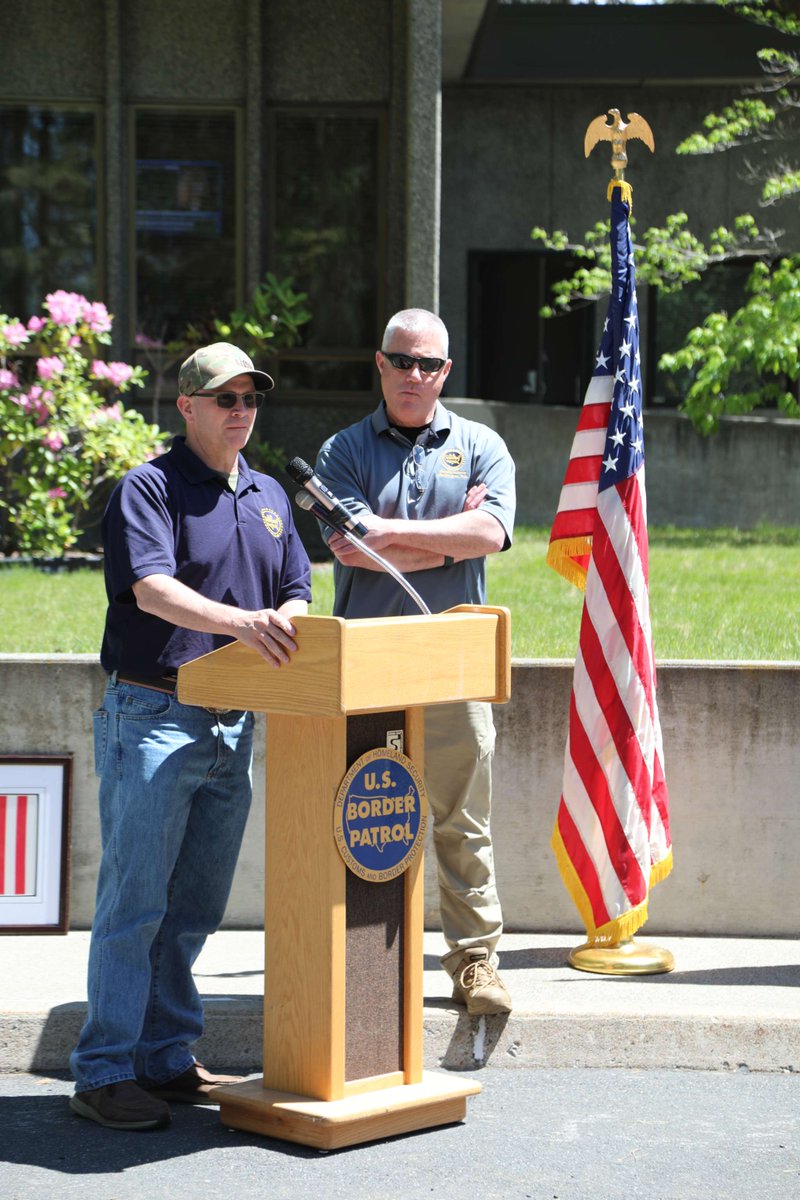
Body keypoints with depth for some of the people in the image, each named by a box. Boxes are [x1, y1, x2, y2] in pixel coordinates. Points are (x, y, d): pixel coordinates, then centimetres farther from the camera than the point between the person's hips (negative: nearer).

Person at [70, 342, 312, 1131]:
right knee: (135, 901, -6)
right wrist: (239, 623, -36)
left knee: (195, 908, 11)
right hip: (153, 715, -7)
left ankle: (165, 1058, 20)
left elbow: (296, 593, 13)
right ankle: (104, 1072, -2)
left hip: (233, 725, 7)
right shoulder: (148, 489, -6)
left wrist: (283, 625, -11)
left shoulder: (269, 498, 17)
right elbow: (151, 588, -21)